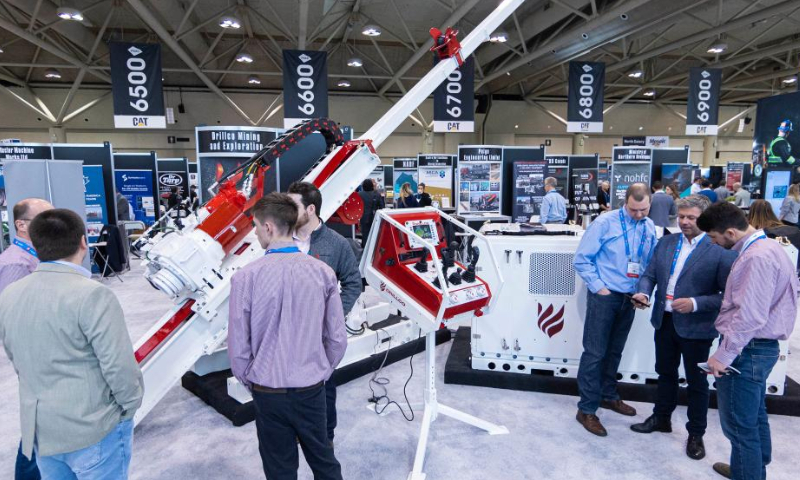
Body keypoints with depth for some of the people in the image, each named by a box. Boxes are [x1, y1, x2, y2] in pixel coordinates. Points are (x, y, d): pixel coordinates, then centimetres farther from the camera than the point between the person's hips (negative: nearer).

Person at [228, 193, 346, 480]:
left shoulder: (246, 277, -17)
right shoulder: (323, 273, -11)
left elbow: (238, 345, -9)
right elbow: (337, 339, -4)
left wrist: (249, 381, 10)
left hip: (269, 393, -1)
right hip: (311, 390, 2)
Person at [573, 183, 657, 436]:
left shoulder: (649, 227, 3)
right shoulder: (605, 223, -13)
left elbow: (651, 262, 12)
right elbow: (581, 260, -12)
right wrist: (599, 287, -14)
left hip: (630, 298, 6)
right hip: (604, 296, -5)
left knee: (615, 351, 19)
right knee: (595, 353, -2)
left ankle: (608, 396, 37)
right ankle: (587, 409, 7)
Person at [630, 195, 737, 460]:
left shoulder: (720, 250, -13)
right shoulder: (665, 242, 5)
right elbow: (649, 274, 7)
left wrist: (695, 304, -25)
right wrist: (644, 292, -12)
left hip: (696, 327, -5)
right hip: (664, 320, 5)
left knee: (697, 382, 12)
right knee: (665, 372, 22)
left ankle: (696, 434, 31)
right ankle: (661, 418, 40)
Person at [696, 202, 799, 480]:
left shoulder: (757, 257, -23)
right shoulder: (767, 247, 9)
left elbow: (750, 316, -27)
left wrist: (723, 355, -23)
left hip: (746, 351, -11)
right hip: (759, 346, 11)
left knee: (739, 425, 1)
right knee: (755, 416, 25)